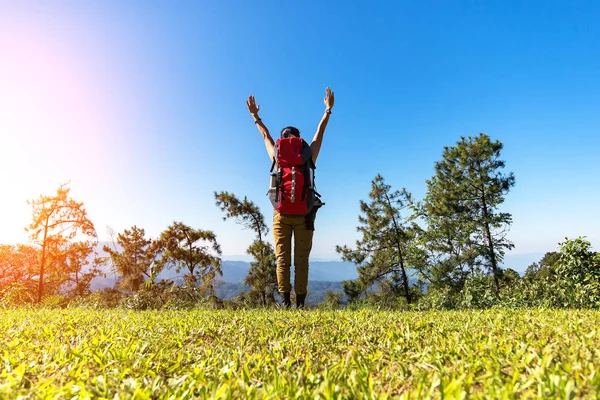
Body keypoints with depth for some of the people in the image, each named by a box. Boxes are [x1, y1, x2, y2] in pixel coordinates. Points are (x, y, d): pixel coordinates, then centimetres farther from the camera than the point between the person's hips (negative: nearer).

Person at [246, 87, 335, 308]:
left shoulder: (277, 158, 5)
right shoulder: (308, 158, 4)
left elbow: (266, 135, 20)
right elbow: (319, 133, 16)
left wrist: (255, 115, 36)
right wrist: (328, 109, 29)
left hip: (281, 213, 1)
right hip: (304, 214, 0)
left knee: (282, 259, 3)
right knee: (301, 260, 1)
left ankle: (285, 301, -3)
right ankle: (300, 303, -1)